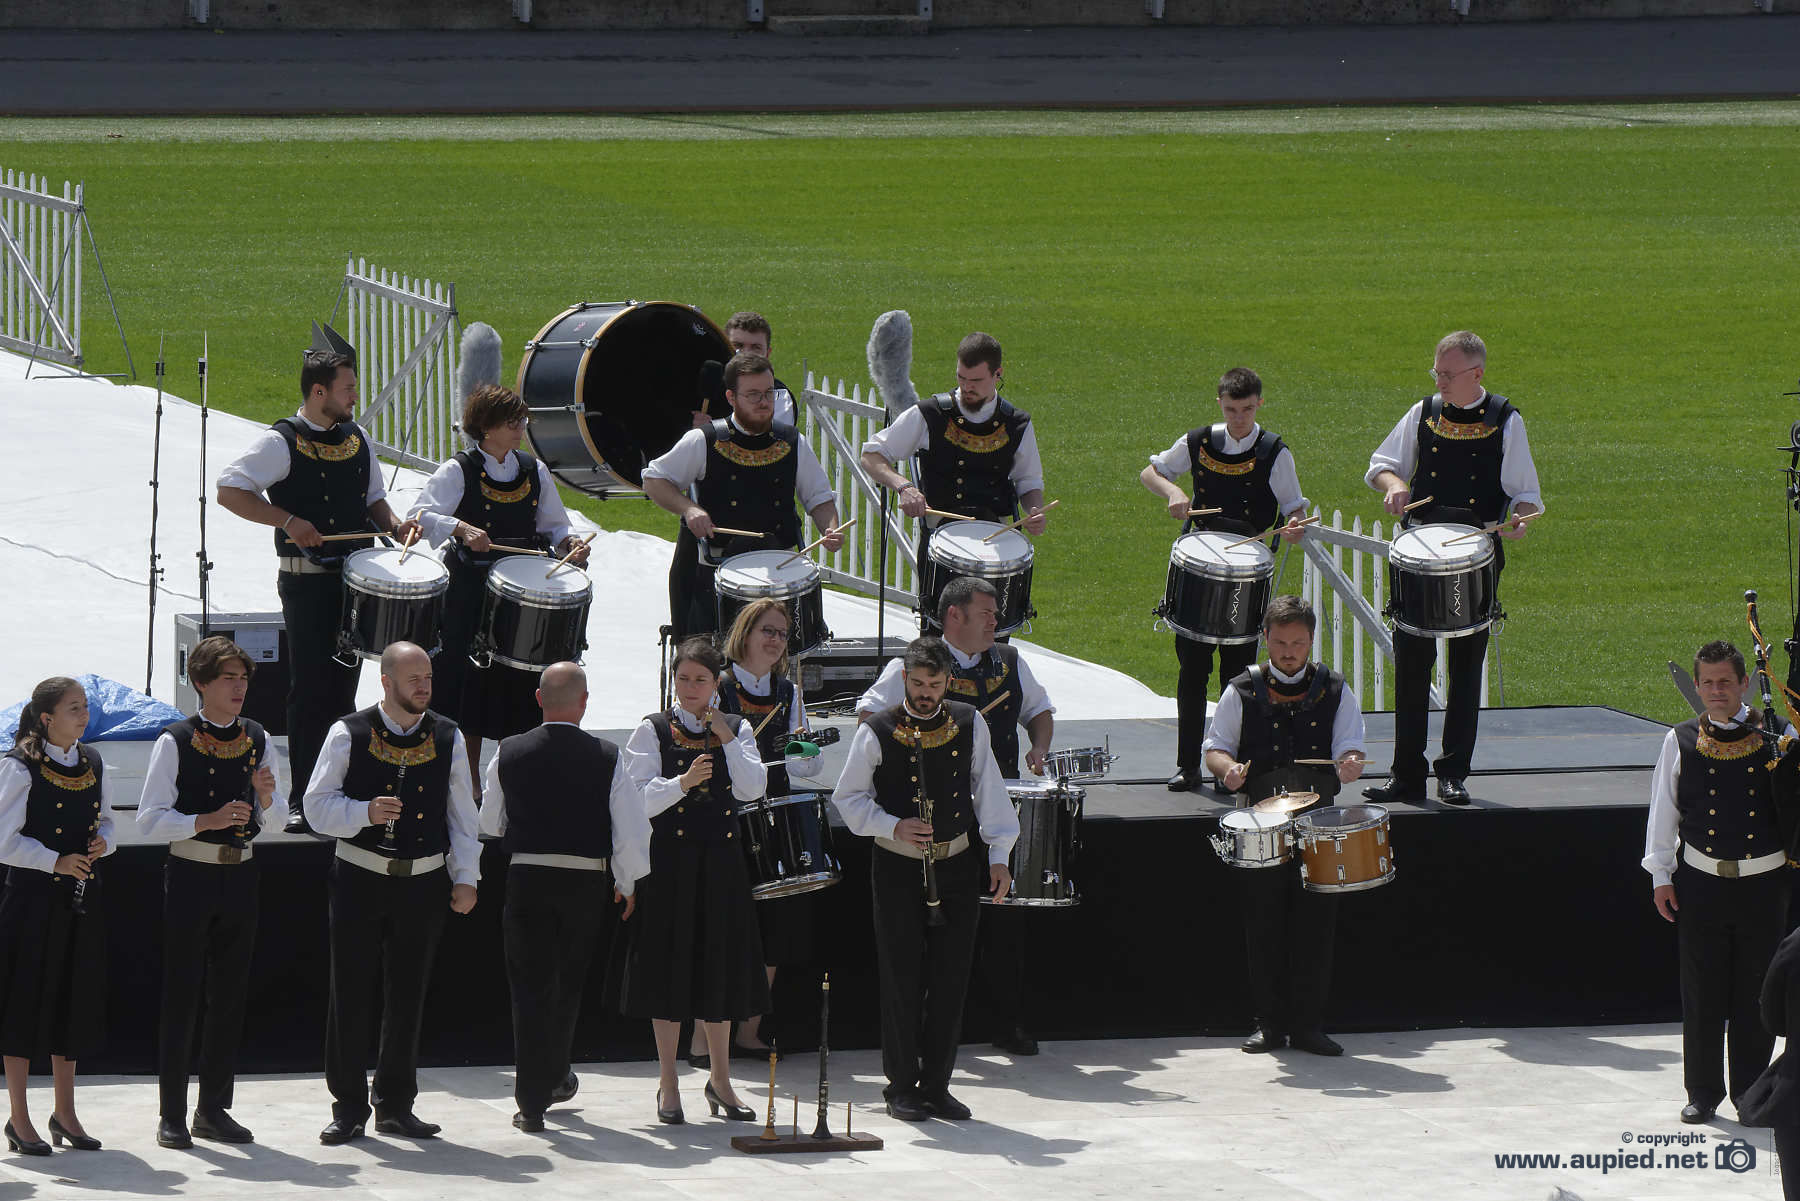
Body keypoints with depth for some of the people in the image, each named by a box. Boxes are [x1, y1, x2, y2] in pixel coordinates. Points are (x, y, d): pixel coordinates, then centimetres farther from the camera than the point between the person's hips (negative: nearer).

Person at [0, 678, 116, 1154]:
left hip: (81, 897, 6)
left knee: (75, 999, 11)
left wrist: (102, 842, -1)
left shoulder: (93, 765, 9)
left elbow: (105, 819, 21)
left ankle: (65, 1112, 22)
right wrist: (57, 862, -18)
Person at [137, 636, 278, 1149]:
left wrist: (265, 795, -7)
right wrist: (207, 821, -23)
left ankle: (214, 1109, 19)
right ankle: (172, 1116, 3)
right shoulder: (176, 741, -7)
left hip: (241, 874, 5)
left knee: (230, 994, 9)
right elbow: (150, 821, -10)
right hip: (191, 872, -5)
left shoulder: (256, 739, 8)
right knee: (182, 996, -3)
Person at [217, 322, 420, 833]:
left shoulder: (357, 439, 11)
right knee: (311, 690, -7)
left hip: (356, 577, 6)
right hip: (307, 580, -6)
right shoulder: (282, 442, -10)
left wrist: (393, 524, 3)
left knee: (343, 686, 11)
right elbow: (229, 491, -15)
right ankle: (303, 804, -2)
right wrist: (288, 521, -21)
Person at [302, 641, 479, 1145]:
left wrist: (466, 878, 6)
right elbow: (318, 805, -3)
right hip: (360, 877, -3)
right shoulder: (349, 734, -2)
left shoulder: (447, 738, 7)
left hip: (424, 880, 3)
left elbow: (461, 814, 11)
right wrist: (365, 813, -20)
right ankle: (348, 1108, 6)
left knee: (407, 997, 8)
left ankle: (395, 1104, 18)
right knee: (351, 994, -1)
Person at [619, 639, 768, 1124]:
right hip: (671, 861, -3)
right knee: (670, 968, 1)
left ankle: (720, 1079, 20)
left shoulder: (737, 730, 8)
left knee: (719, 967, 8)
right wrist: (682, 782, -25)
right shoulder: (652, 731, 0)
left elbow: (751, 788, -6)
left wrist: (726, 737, -10)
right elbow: (639, 800, -10)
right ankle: (668, 1084, 9)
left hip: (720, 863, 3)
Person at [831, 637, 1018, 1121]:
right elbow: (848, 798, 1)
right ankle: (902, 1086, 8)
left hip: (957, 863, 3)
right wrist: (893, 826, -14)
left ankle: (937, 1085, 12)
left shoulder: (970, 726, 4)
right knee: (903, 979, -1)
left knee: (951, 980, 3)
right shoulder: (877, 732, -5)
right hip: (898, 867, -3)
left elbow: (988, 790, 7)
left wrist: (999, 855, 0)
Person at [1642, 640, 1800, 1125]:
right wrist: (1660, 875, 7)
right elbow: (1663, 812, 8)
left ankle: (1751, 1092, 15)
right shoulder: (1681, 742, 4)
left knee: (1756, 994, 4)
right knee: (1702, 994, 3)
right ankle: (1702, 1093, 13)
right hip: (1701, 881, 0)